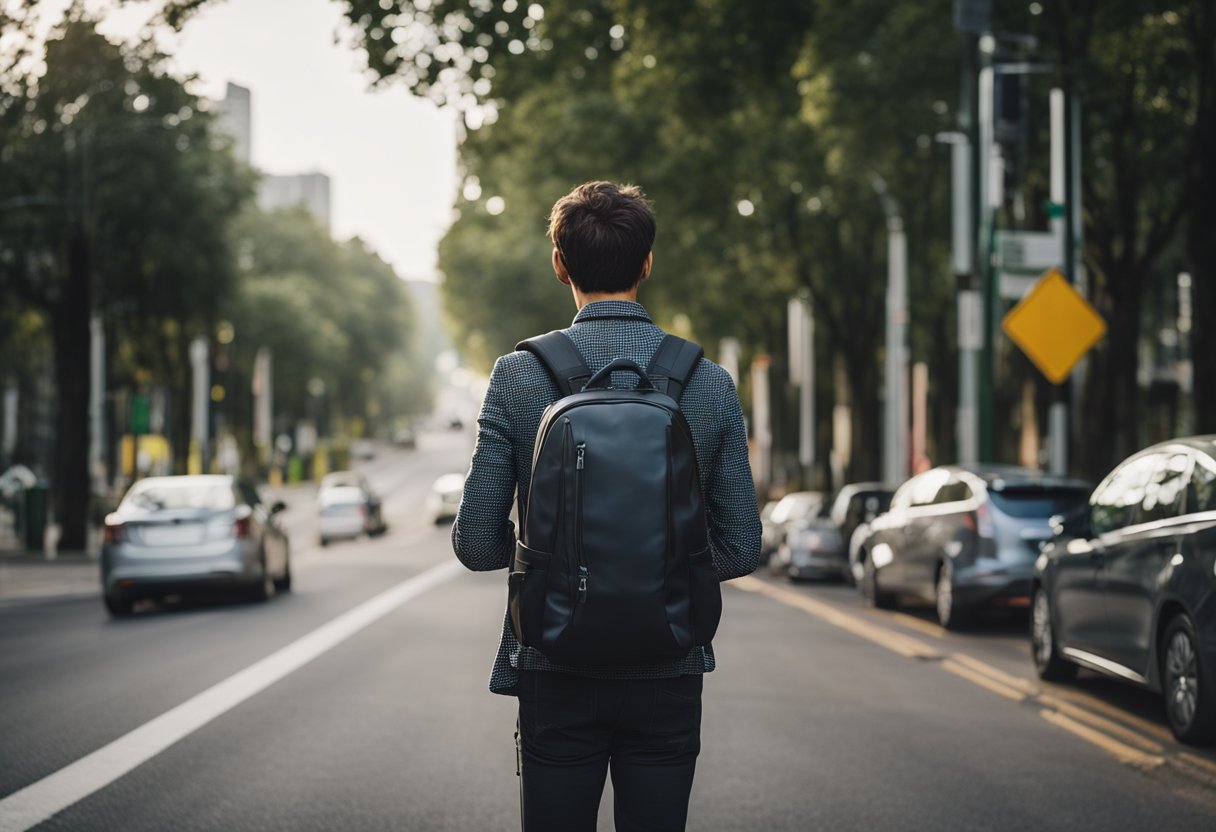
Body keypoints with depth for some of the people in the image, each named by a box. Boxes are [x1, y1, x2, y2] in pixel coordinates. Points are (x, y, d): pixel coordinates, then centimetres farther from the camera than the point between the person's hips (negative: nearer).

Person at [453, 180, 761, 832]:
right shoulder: (711, 385, -2)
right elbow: (739, 550, 1)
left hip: (556, 667, -1)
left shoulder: (518, 377, -7)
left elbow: (476, 543, -6)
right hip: (669, 673, 1)